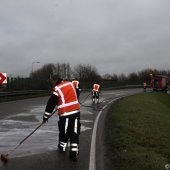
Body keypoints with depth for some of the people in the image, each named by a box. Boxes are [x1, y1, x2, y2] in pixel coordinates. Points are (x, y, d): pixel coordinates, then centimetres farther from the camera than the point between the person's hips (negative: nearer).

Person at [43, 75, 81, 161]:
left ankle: (62, 146, 35)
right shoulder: (70, 84, 8)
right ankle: (74, 152, 0)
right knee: (74, 132, 5)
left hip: (65, 113, -4)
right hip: (76, 111, 4)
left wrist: (46, 116, 1)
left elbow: (51, 103, -7)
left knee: (64, 131, 15)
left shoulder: (57, 89, -8)